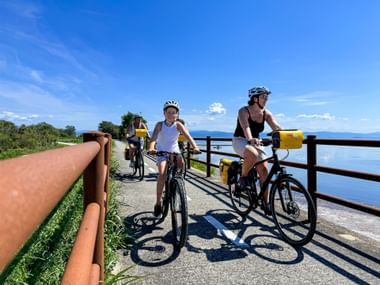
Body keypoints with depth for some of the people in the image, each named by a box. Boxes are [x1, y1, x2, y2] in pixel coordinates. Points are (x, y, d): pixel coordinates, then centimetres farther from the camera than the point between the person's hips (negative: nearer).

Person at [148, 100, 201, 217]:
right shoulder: (160, 125, -14)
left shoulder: (178, 125, -12)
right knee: (162, 174, -20)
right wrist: (151, 148, -48)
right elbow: (154, 137, -27)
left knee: (181, 163, -25)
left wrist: (195, 147, -43)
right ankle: (158, 203, -7)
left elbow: (188, 136, -25)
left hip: (175, 152, 2)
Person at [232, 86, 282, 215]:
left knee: (264, 169, -10)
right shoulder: (244, 111, -16)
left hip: (256, 142, 5)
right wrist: (250, 139, -55)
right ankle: (243, 178, -11)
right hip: (240, 141, -5)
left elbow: (276, 127, -16)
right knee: (252, 154, -38)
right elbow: (245, 127, -35)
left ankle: (265, 203, 2)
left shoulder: (266, 113, -2)